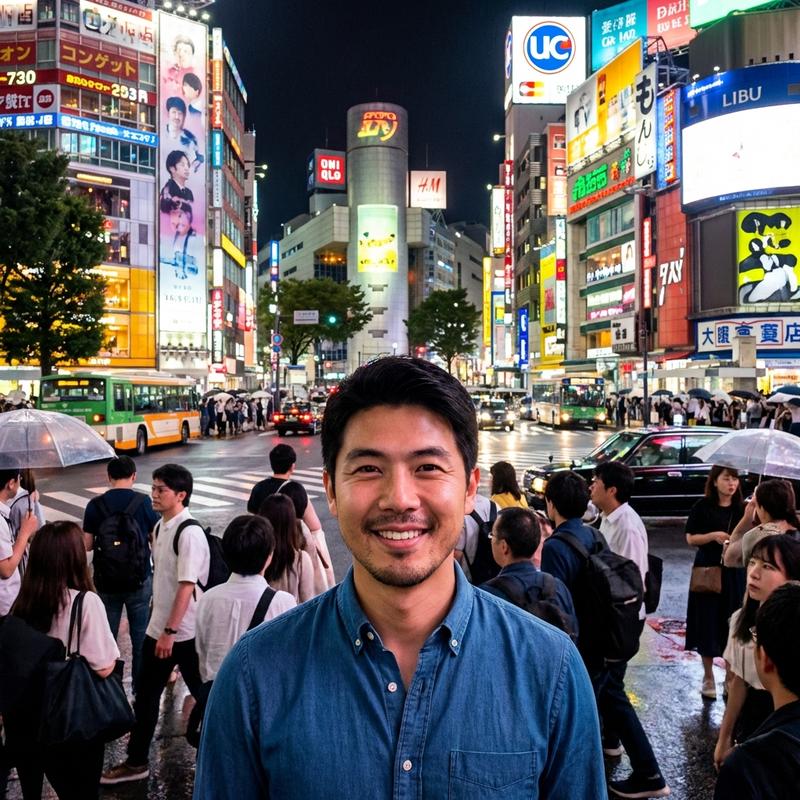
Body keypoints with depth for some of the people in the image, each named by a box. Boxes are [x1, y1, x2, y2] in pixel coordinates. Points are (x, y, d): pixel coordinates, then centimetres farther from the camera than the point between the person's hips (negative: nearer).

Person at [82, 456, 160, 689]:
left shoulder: (95, 505, -5)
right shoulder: (144, 502, -9)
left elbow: (87, 545, -2)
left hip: (106, 582, 1)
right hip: (139, 581, -1)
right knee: (141, 637, 12)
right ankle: (141, 686, 21)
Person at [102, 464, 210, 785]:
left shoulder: (190, 533, -20)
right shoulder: (160, 527, 6)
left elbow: (187, 586, -22)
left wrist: (170, 631, -22)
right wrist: (158, 622, 15)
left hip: (185, 631, -8)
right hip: (158, 627, 8)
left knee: (204, 694, 7)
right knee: (145, 695, 14)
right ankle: (136, 762, 28)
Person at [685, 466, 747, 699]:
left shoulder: (742, 509, 1)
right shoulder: (702, 507, -5)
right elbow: (691, 539, -3)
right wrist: (713, 536, -18)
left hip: (735, 573, 2)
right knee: (708, 624, 5)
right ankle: (708, 677, 20)